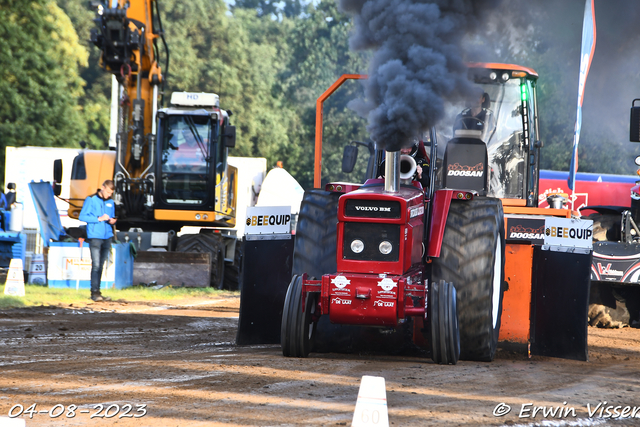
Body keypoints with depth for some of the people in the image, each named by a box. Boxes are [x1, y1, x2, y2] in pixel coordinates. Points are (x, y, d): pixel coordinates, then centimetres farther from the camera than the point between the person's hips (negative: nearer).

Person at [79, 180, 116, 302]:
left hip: (107, 237, 6)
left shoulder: (111, 202, 15)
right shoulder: (91, 200, -2)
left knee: (101, 265, 8)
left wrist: (112, 220, 1)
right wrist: (99, 218, -15)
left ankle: (97, 291, 11)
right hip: (95, 237, -6)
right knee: (96, 265, -11)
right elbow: (82, 216, -7)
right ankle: (94, 292, -12)